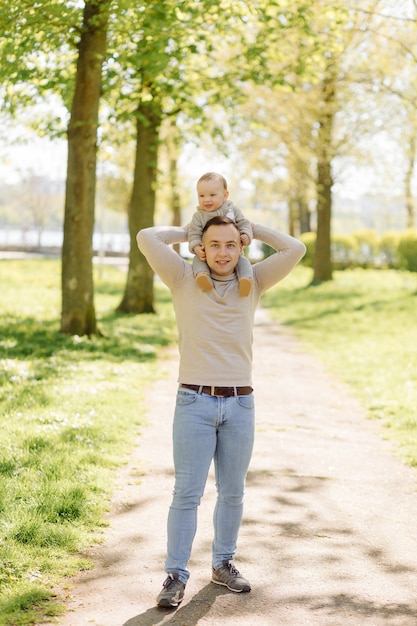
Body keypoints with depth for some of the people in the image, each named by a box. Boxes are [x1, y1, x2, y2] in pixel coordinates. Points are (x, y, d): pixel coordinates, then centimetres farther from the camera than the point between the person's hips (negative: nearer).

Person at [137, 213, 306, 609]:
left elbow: (295, 250, -1)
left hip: (240, 404, 3)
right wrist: (186, 231, 5)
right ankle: (176, 575, 1)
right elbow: (147, 239, -11)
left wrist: (253, 229, 8)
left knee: (232, 492, 12)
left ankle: (223, 564, 27)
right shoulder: (184, 279, 0)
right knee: (187, 492, -5)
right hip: (194, 402, -3)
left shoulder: (253, 282, 8)